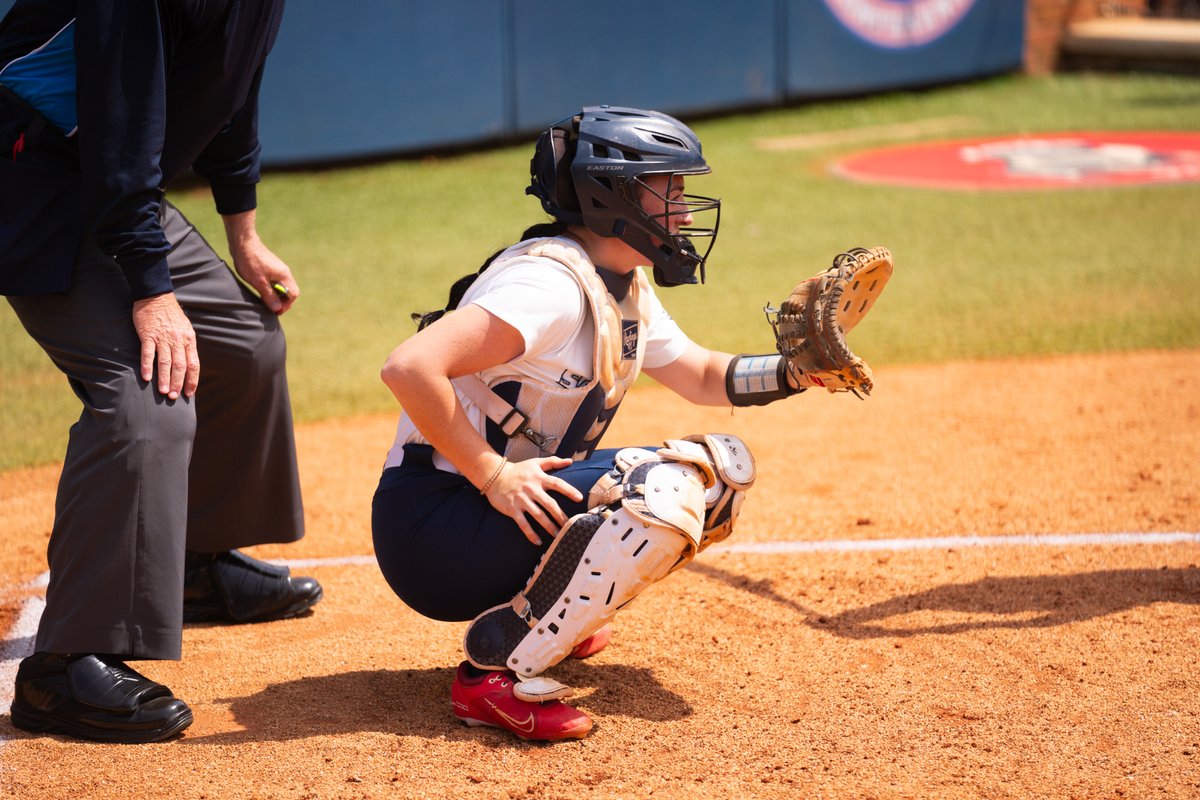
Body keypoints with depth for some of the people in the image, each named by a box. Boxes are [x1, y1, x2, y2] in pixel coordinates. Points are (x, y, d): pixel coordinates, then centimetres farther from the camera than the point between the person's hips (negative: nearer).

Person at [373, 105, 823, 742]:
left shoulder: (625, 287, 9)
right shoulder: (552, 283, -21)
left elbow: (700, 375, 21)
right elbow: (409, 367, -31)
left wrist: (793, 373, 3)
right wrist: (494, 475, -28)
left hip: (516, 501, 9)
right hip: (433, 529, -9)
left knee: (721, 467, 7)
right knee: (666, 488, -27)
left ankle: (554, 612, 11)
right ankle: (496, 671, -20)